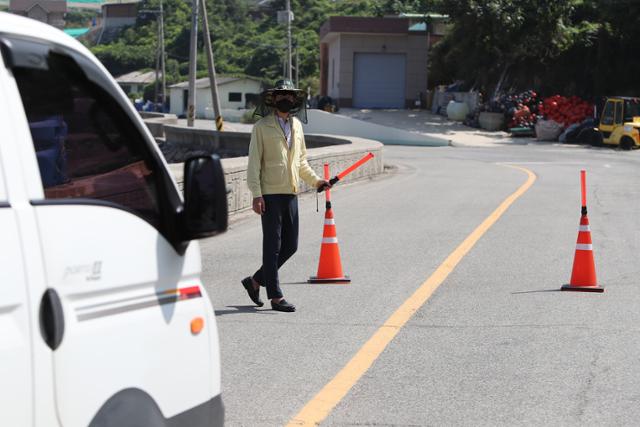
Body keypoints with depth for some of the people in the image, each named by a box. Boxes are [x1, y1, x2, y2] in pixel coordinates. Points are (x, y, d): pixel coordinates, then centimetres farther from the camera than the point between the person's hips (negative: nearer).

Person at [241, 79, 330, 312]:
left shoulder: (297, 125, 16)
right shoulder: (262, 127, -2)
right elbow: (254, 162, -5)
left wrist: (315, 180, 15)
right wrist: (256, 194, -13)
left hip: (291, 193, 6)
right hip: (270, 194, -6)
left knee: (290, 245, 7)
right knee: (273, 246, -3)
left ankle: (255, 281, 23)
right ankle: (275, 297, 2)